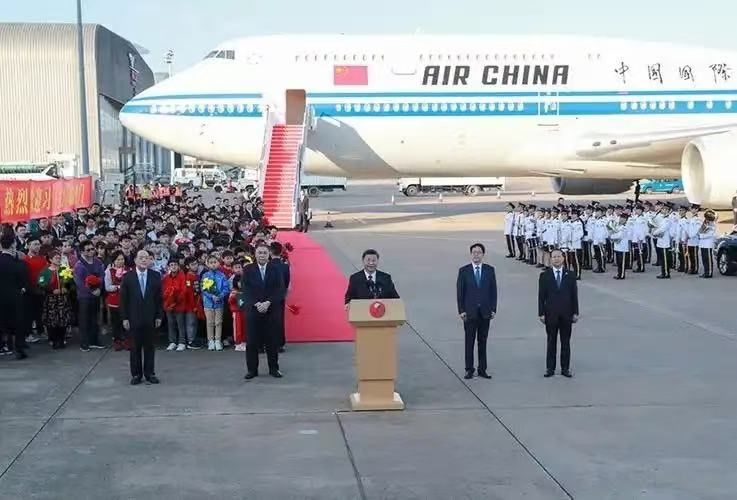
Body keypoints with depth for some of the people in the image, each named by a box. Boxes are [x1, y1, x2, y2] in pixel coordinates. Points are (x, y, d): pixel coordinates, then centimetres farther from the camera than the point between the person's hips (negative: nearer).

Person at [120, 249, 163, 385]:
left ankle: (150, 373, 15)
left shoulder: (156, 276, 2)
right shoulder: (127, 277, -1)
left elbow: (159, 297, 4)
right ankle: (136, 374, 13)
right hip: (134, 318, -1)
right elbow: (123, 299, 0)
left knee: (150, 347, 6)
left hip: (150, 318, 1)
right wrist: (124, 318, -4)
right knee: (135, 347, 5)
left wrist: (159, 316, 0)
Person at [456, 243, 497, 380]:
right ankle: (469, 370, 7)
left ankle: (482, 369, 12)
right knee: (469, 342, 2)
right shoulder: (464, 271, 0)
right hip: (469, 312, -1)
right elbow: (459, 292, 0)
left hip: (485, 312, 1)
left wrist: (493, 309, 0)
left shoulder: (489, 270, 5)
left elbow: (493, 290, 5)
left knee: (483, 341, 7)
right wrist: (461, 310, -6)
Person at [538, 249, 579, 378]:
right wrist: (541, 313, -5)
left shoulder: (570, 275, 5)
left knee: (566, 342, 5)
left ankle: (565, 368, 11)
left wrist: (575, 313, 0)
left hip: (566, 314, 1)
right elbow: (541, 296, 1)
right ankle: (550, 368, 9)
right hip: (551, 314, -1)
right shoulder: (544, 275, 2)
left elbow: (574, 295, 5)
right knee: (551, 342, 4)